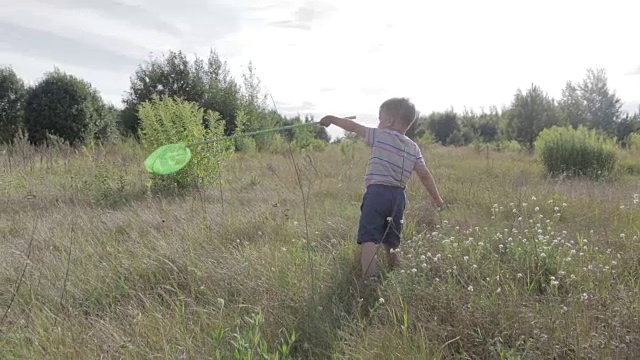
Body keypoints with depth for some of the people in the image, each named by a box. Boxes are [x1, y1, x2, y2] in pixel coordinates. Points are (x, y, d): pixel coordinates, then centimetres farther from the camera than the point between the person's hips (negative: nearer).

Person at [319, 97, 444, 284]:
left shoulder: (380, 136, 0)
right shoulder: (414, 148, 13)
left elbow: (354, 127, 8)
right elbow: (425, 174, 12)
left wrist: (332, 119, 21)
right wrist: (437, 198, 20)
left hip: (377, 192, -6)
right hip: (398, 196, 6)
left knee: (369, 237, -13)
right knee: (391, 240, 20)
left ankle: (369, 277, -24)